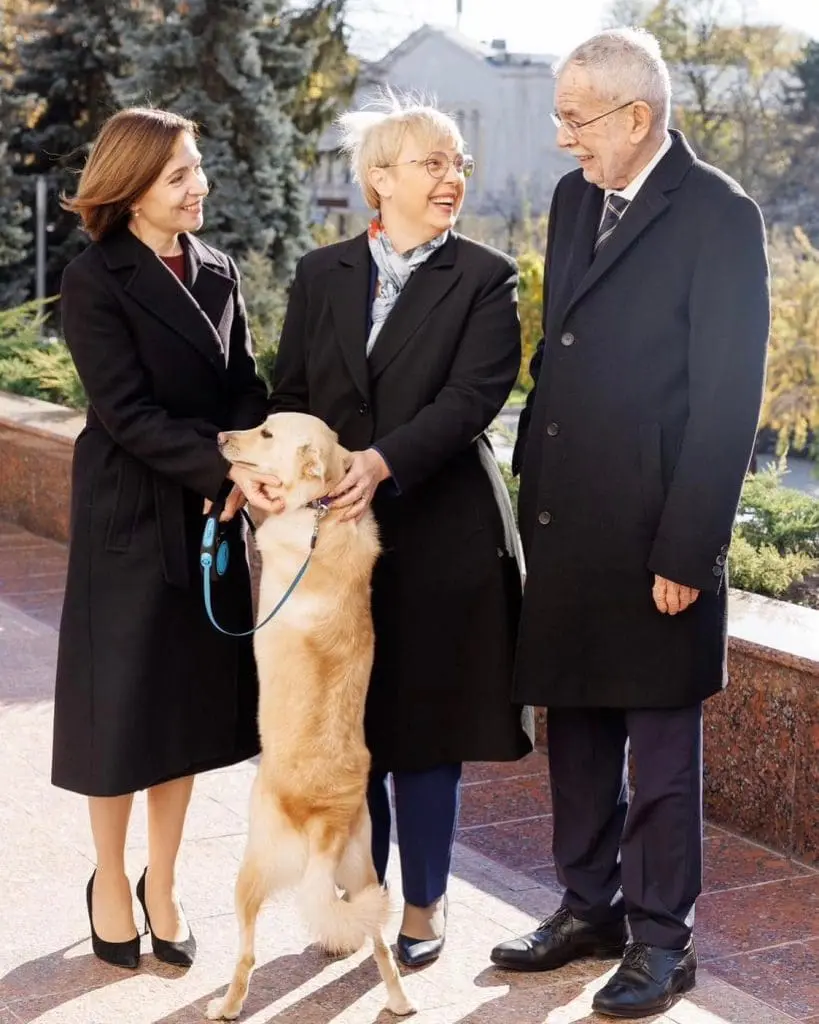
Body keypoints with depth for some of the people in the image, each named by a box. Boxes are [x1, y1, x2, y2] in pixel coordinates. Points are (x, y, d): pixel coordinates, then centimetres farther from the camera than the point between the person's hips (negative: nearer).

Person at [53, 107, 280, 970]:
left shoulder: (217, 273, 8)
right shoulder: (95, 280, -10)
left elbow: (245, 388, 3)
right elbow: (127, 412, -17)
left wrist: (261, 460, -17)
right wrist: (228, 468, -26)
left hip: (209, 515, 5)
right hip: (129, 516, -5)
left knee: (193, 697, 10)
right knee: (124, 699, 5)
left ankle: (162, 882, 25)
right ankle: (110, 882, 24)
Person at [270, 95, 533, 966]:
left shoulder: (485, 280, -2)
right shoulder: (320, 276, 9)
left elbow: (474, 395, -14)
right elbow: (289, 396, 9)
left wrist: (384, 461, -27)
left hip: (440, 534, -3)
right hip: (337, 533, 3)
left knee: (426, 724, 5)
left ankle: (424, 902, 22)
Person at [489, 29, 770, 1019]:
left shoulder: (718, 216, -12)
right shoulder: (573, 197, 10)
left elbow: (728, 396, -14)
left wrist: (686, 550, -16)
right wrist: (533, 487, 11)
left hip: (653, 535, -7)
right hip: (564, 524, 7)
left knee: (661, 743, 6)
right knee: (576, 729, 16)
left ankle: (660, 936, 19)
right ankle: (589, 906, 31)